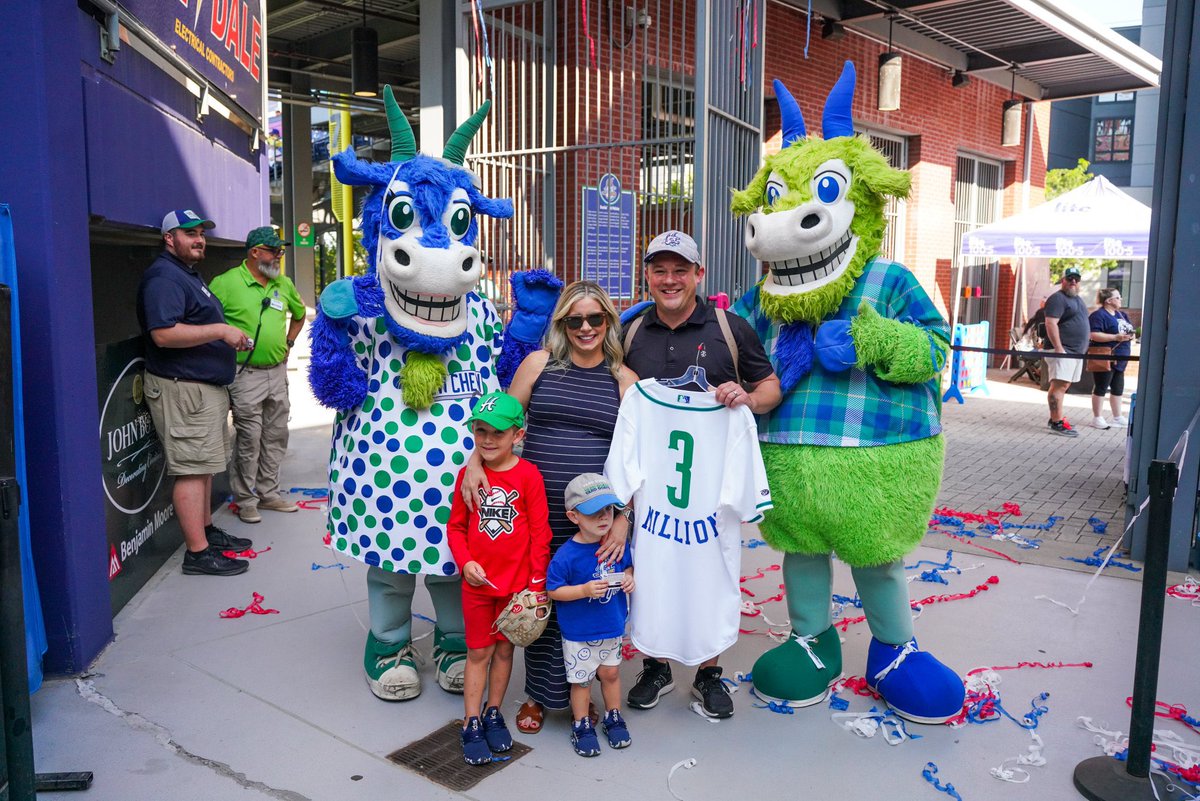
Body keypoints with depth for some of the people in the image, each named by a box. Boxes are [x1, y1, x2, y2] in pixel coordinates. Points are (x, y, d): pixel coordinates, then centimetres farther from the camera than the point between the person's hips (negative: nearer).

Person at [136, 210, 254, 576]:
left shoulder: (188, 275, 21)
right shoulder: (164, 277, -14)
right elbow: (163, 334, -26)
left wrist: (228, 338, 19)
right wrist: (220, 331, -24)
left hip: (206, 387, 11)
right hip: (183, 389, -11)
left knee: (204, 465, 17)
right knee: (192, 470, -9)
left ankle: (207, 530, 29)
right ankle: (198, 553, -6)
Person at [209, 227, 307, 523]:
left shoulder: (284, 284, 9)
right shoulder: (226, 283, -11)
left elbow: (299, 314, 26)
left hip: (277, 371, 6)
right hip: (246, 373, -6)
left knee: (276, 435, 13)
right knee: (249, 437, -1)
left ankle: (268, 493, 26)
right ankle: (245, 499, 13)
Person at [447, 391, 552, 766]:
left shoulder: (528, 475, -11)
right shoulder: (468, 474, -3)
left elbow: (539, 533, -8)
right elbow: (456, 526, 5)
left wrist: (537, 583, -8)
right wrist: (465, 562, -10)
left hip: (516, 582, -1)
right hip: (477, 582, 1)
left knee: (504, 649, 14)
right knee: (478, 651, 9)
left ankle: (493, 714, 32)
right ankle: (471, 724, 20)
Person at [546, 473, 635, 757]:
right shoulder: (566, 555, -24)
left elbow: (628, 565, 9)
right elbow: (552, 590, -17)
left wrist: (629, 577, -13)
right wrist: (584, 590, -28)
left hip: (612, 626, 4)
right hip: (579, 633, -4)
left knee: (611, 672, 22)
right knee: (582, 679, 14)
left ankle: (614, 718, 43)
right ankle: (581, 726, 35)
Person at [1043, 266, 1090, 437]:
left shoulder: (1078, 299, 21)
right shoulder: (1058, 298, -9)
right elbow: (1051, 324, -19)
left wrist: (1084, 348, 24)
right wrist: (1058, 348, -25)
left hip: (1076, 351, 10)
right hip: (1063, 351, -10)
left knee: (1063, 385, 11)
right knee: (1059, 385, -13)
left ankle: (1055, 418, 17)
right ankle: (1057, 423, -15)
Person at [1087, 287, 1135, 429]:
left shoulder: (1122, 315, 17)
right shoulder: (1099, 315, -11)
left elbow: (1127, 330, 27)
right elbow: (1094, 335, -22)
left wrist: (1130, 335, 3)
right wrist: (1116, 337, -24)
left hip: (1120, 359, 9)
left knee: (1118, 389, 13)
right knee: (1101, 387, -1)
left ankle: (1117, 417, 23)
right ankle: (1096, 418, 6)